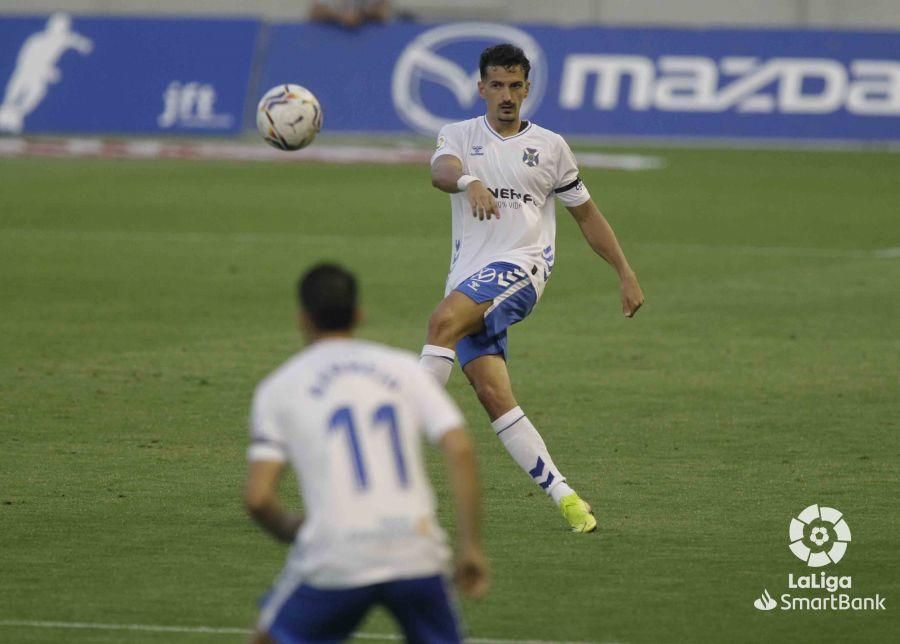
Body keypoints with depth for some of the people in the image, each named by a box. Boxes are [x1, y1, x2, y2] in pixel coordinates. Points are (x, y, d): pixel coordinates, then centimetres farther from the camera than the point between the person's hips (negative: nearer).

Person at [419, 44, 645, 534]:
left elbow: (585, 214, 20)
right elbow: (440, 171, -13)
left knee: (445, 319, -31)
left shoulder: (549, 146, 12)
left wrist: (626, 274, 17)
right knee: (492, 392, -11)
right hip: (469, 281, 2)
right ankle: (561, 495, -8)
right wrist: (468, 182, -37)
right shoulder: (460, 136, 11)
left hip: (521, 266, -2)